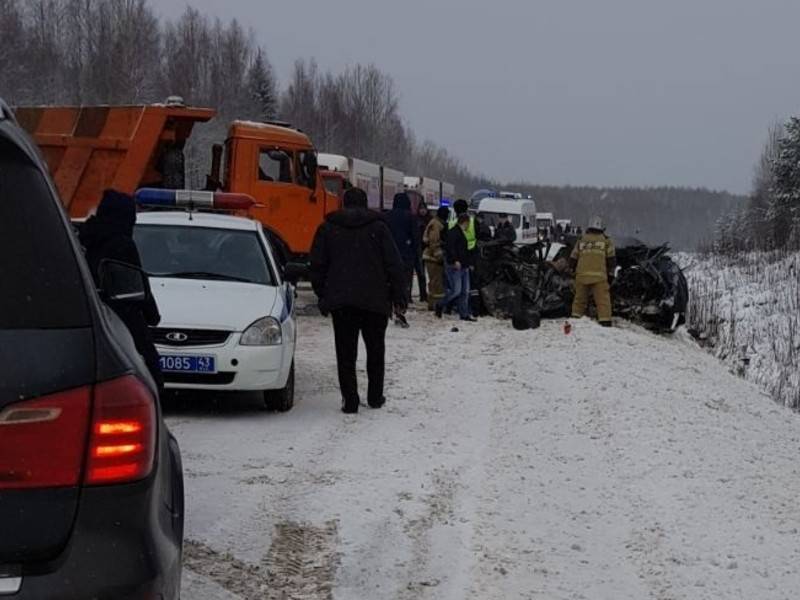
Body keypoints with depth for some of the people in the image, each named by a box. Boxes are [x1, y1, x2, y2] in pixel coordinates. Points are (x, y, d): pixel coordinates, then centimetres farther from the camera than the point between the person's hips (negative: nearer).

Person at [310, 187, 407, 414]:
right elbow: (395, 265, -1)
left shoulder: (327, 229, 7)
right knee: (375, 349, 15)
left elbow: (317, 266, 7)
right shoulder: (378, 227, 2)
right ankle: (375, 396, 19)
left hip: (341, 301, 0)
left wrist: (323, 296, 14)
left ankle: (350, 399, -4)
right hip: (375, 301, 0)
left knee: (345, 352, 2)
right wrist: (398, 296, 5)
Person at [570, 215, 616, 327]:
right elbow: (611, 259, 5)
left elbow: (573, 260, 16)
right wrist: (610, 275, 13)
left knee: (580, 299, 15)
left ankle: (575, 318, 17)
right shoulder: (606, 241, 8)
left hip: (582, 276, 3)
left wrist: (575, 272, 28)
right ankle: (605, 321, -11)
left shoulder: (581, 240, 14)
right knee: (603, 300, -3)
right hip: (599, 276, -3)